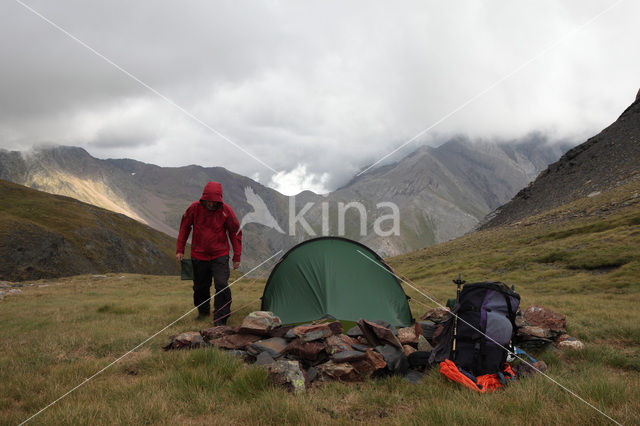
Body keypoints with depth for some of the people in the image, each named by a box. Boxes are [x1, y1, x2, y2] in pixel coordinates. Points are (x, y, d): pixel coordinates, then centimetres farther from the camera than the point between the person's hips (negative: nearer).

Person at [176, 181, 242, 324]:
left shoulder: (226, 211, -13)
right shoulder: (194, 208, -11)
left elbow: (235, 233, -3)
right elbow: (184, 228, 4)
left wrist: (236, 256, -2)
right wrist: (180, 250, 4)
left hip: (219, 255, -2)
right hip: (199, 255, 2)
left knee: (222, 285, -14)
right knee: (200, 286, 12)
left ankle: (220, 320, -5)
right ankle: (203, 312, 38)